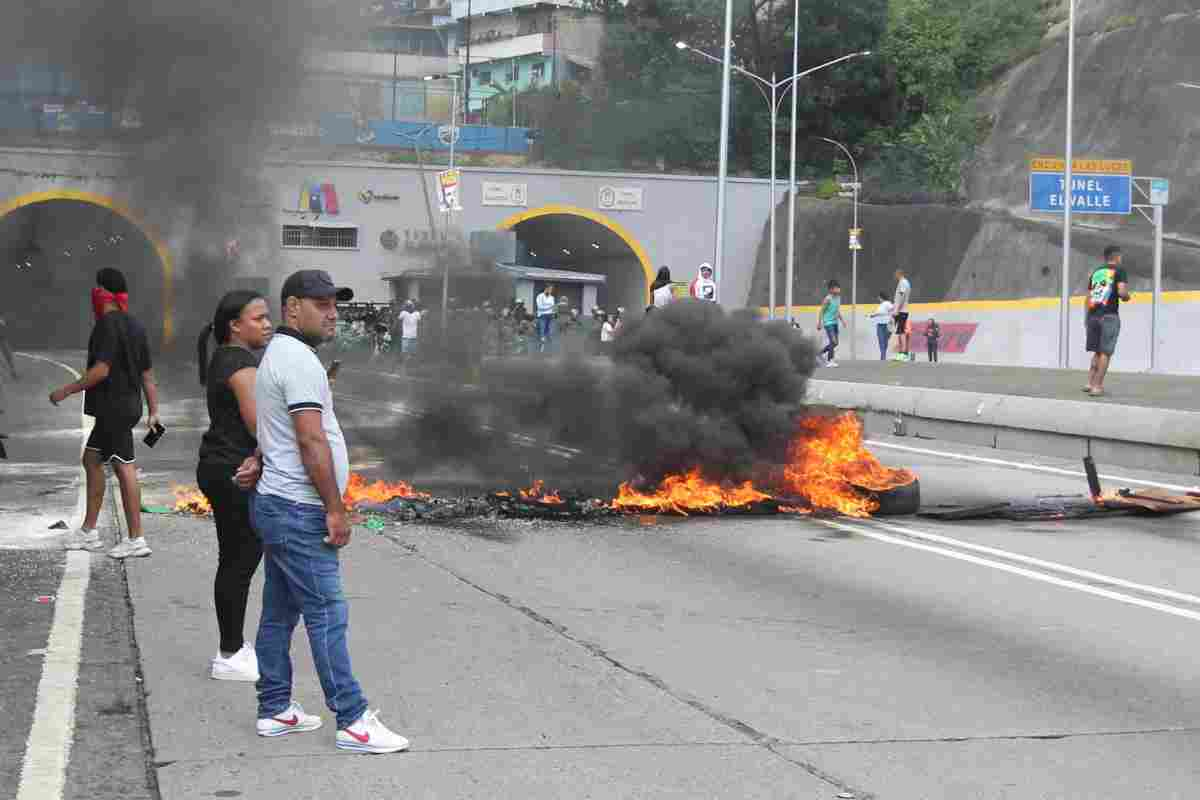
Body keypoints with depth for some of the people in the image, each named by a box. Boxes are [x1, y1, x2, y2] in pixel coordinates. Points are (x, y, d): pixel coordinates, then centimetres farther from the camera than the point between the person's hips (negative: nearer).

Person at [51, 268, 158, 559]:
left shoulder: (107, 324, -14)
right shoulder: (135, 326, 13)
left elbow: (101, 370, -20)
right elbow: (147, 374, 15)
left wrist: (67, 390, -12)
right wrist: (154, 412, 17)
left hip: (113, 408, -10)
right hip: (128, 404, 10)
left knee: (124, 468, -8)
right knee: (91, 459, 19)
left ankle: (136, 540, -7)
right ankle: (88, 531, 25)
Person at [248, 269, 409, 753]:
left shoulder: (278, 355, 18)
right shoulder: (299, 359, -16)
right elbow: (312, 441, -21)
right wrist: (335, 509, -19)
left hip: (277, 505, 11)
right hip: (299, 512, -11)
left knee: (279, 613, 13)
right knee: (327, 615, -9)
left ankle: (275, 710, 19)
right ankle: (353, 722, -7)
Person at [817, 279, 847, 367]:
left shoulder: (838, 298, 8)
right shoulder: (828, 299, -15)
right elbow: (822, 311, -11)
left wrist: (842, 319, 9)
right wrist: (819, 323, -11)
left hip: (835, 322, 8)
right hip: (828, 323, -8)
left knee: (835, 343, 11)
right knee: (833, 342, -13)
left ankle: (821, 353, 29)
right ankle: (829, 361, -5)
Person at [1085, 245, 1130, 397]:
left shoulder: (1096, 271, 18)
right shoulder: (1119, 271, -1)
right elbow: (1122, 292, -14)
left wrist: (1087, 318, 21)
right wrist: (1127, 297, 8)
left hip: (1092, 315, 6)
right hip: (1109, 316, -6)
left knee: (1097, 351, 17)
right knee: (1105, 352, -2)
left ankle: (1090, 383, 12)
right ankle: (1097, 386, -5)